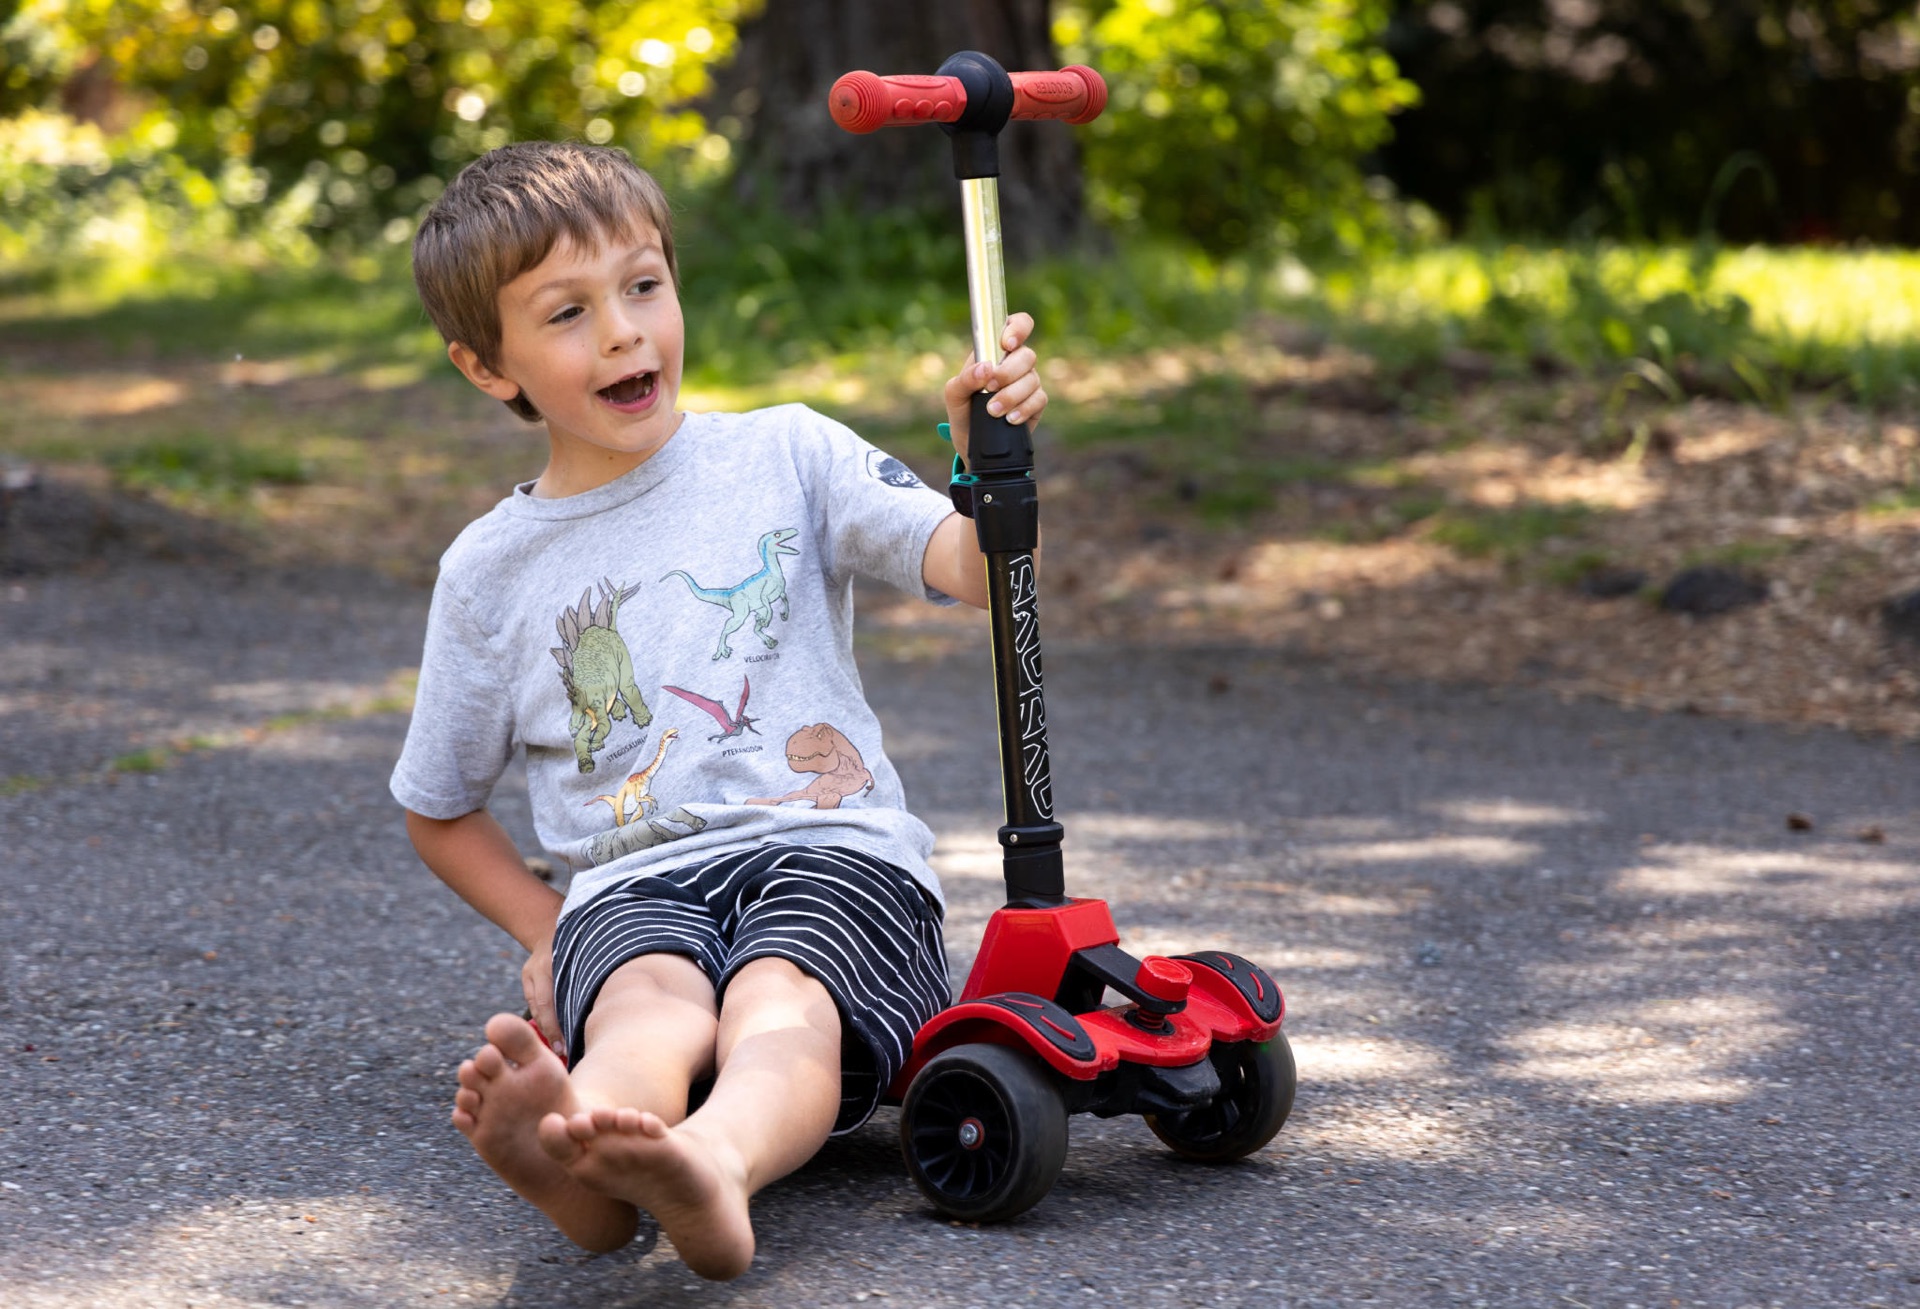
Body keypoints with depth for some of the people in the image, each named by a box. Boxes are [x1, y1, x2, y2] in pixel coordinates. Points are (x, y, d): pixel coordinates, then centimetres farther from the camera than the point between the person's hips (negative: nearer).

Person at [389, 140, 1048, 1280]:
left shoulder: (784, 455, 12)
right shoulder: (490, 572, 14)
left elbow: (973, 571, -3)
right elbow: (439, 809, 26)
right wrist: (548, 934, 10)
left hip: (831, 852, -1)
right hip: (632, 888, 1)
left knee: (778, 1002, -36)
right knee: (650, 1000, -36)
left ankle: (711, 1172, -69)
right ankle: (581, 1162, -70)